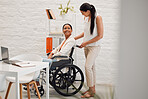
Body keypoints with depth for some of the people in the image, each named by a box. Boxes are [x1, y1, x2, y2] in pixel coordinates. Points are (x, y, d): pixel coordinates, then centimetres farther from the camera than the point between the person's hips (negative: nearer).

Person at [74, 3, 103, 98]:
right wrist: (75, 38, 16)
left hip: (94, 46, -7)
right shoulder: (86, 18, 8)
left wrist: (86, 43, -14)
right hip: (87, 46, 7)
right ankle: (92, 89, 21)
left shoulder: (97, 18, -15)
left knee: (88, 66, -14)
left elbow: (100, 36, -16)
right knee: (91, 67, 12)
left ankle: (91, 91, -2)